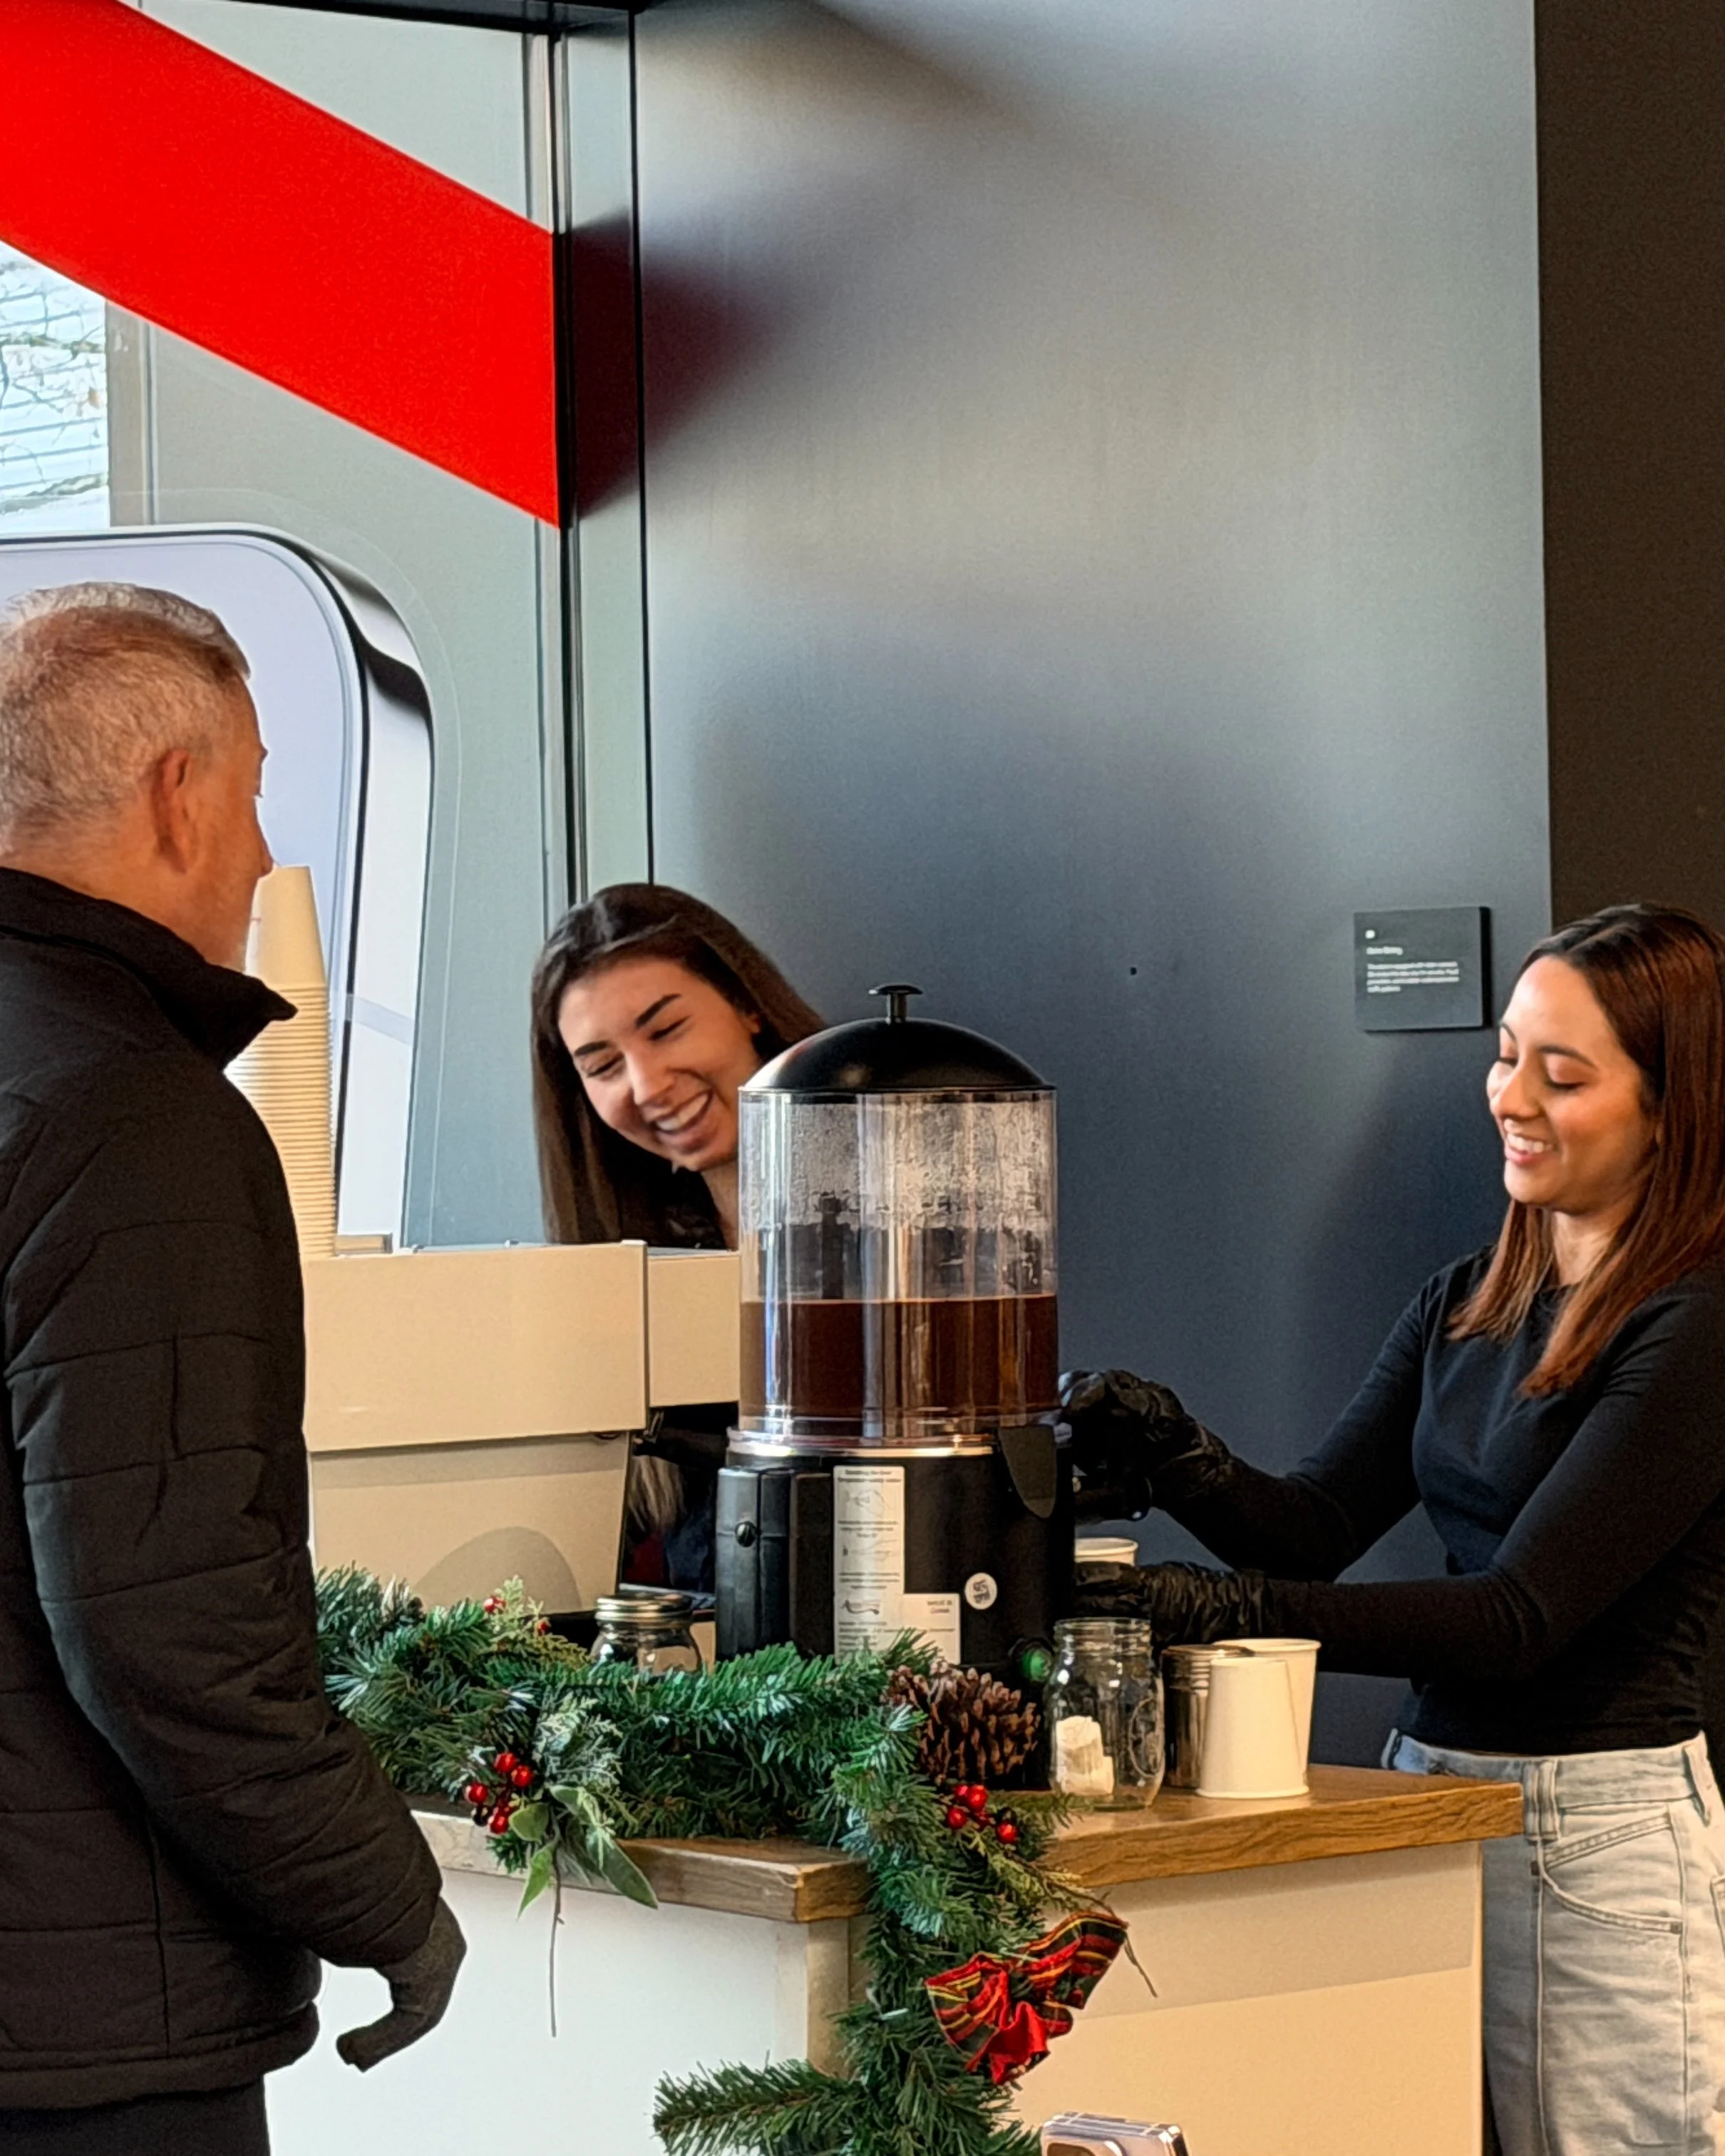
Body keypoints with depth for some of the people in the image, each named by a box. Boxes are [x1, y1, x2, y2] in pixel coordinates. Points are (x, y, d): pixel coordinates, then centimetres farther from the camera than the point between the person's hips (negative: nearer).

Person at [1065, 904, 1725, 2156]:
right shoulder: (1468, 1304, 13)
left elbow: (1523, 1614, -18)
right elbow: (1319, 1525, 9)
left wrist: (1233, 1610, -26)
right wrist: (1167, 1451, -12)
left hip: (1609, 1827, -7)